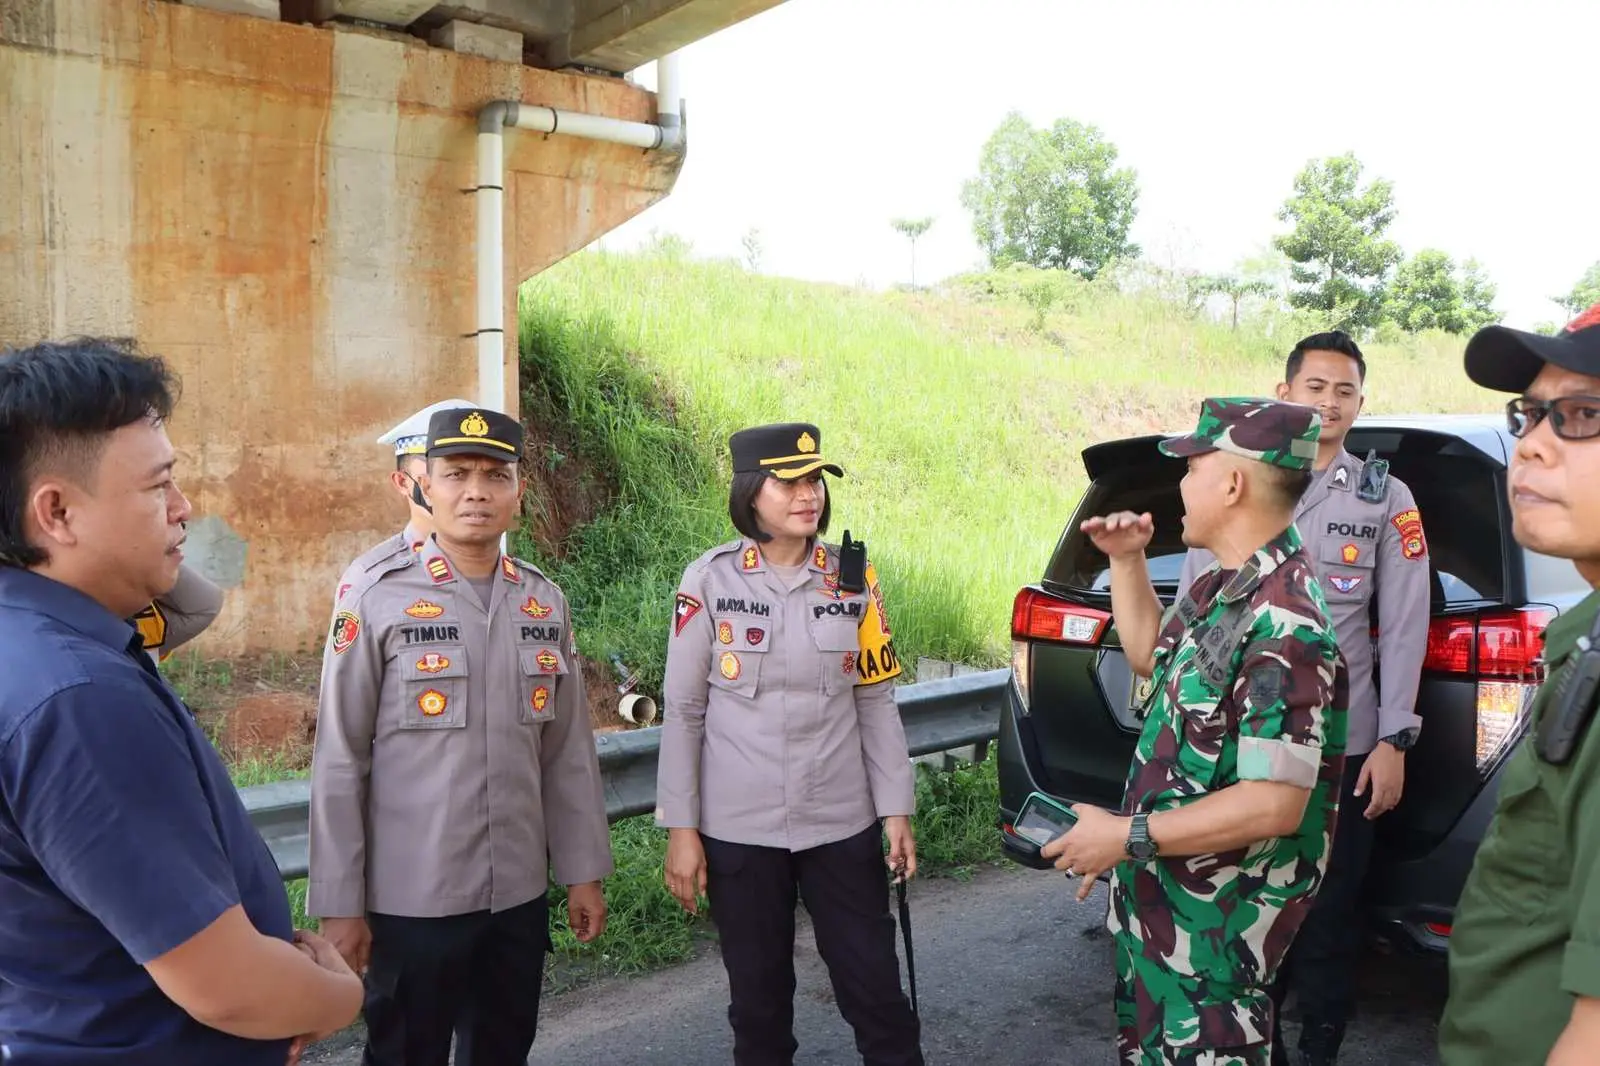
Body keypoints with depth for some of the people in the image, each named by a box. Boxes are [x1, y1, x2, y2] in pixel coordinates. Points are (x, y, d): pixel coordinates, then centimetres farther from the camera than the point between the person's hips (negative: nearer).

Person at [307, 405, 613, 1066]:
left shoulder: (545, 603, 3)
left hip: (520, 895, 4)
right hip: (409, 900, -4)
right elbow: (338, 764, -9)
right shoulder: (376, 599, -10)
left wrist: (583, 871, 8)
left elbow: (570, 752, 7)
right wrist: (338, 904, -8)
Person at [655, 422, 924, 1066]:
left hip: (843, 822, 1)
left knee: (875, 987, 7)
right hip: (738, 828, -1)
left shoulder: (853, 578, 0)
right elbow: (683, 710, -3)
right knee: (759, 996, 12)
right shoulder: (710, 579, -6)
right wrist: (681, 827, -4)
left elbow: (876, 701, 5)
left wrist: (896, 808, 2)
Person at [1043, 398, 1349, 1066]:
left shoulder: (1282, 624, -29)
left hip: (1215, 923, -10)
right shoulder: (1221, 585, 2)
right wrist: (1126, 561, 10)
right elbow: (1150, 656, 21)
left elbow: (1275, 805, -31)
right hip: (1158, 892, 10)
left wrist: (1126, 836, -25)